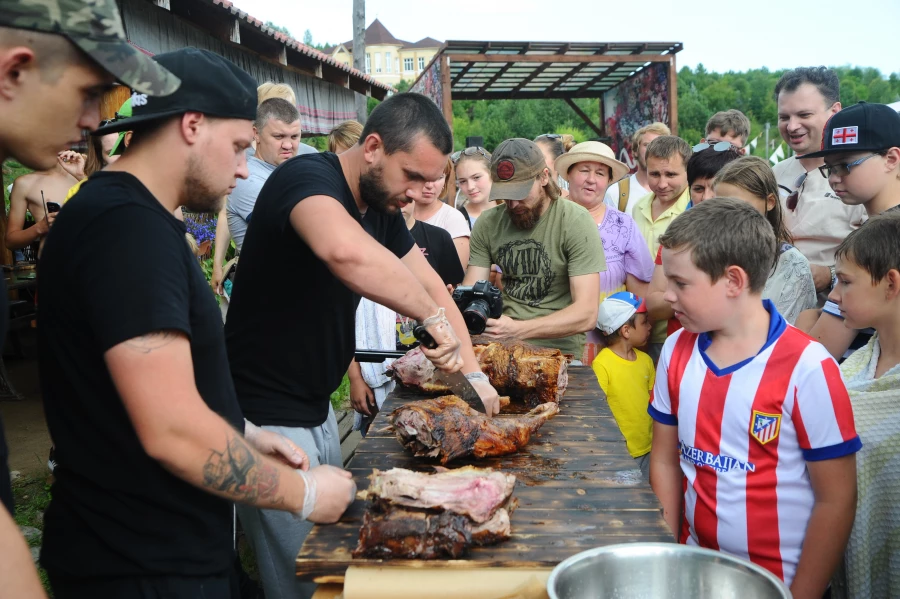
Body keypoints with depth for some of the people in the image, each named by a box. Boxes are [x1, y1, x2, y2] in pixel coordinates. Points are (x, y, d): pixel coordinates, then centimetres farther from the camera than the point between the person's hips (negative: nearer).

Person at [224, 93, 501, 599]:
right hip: (268, 419, -9)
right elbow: (345, 252, -46)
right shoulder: (306, 178, -23)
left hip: (318, 411, 9)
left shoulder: (383, 206, 6)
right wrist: (433, 317, -35)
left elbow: (431, 285, 10)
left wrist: (474, 374, -1)